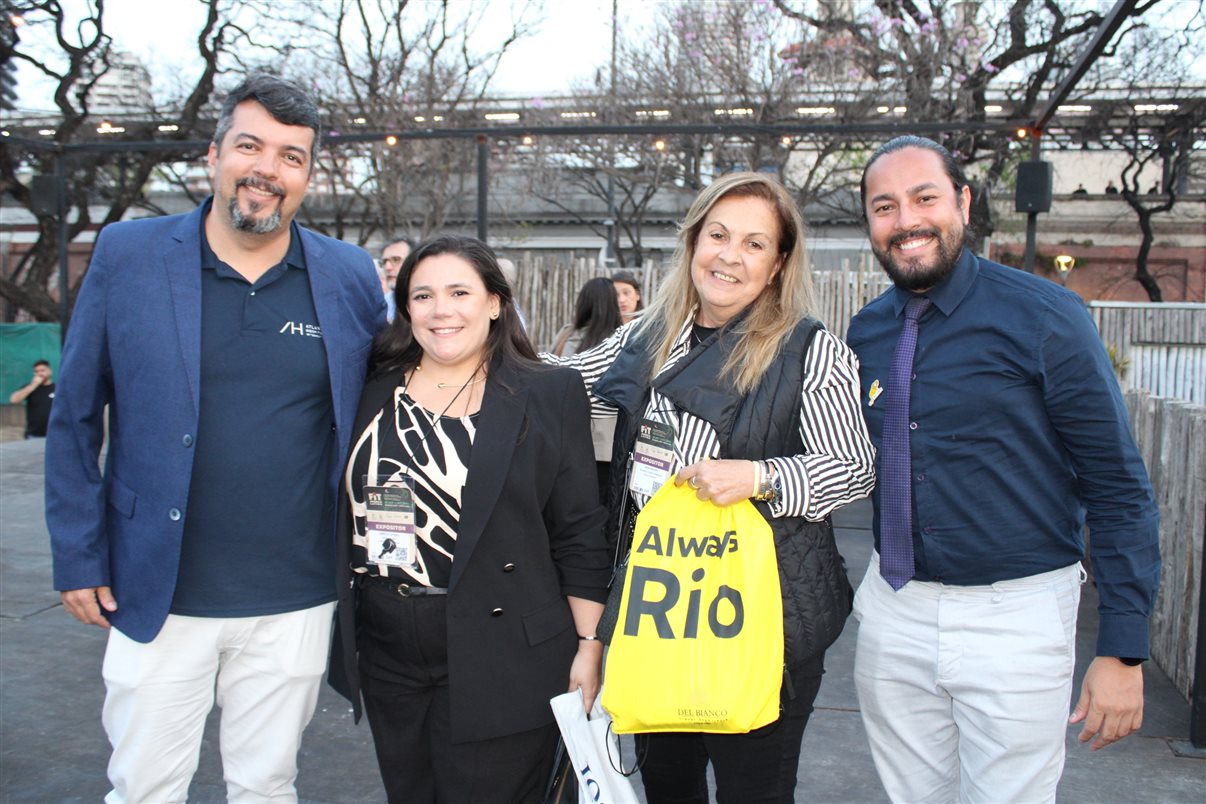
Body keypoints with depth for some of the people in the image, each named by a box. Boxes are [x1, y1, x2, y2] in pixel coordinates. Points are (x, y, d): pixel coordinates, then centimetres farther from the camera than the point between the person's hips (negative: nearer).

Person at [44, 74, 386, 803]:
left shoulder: (352, 277, -1)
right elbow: (75, 420, 1)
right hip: (157, 597, 0)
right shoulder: (127, 255, -4)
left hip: (295, 603, 1)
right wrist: (79, 558, -1)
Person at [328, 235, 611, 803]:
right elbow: (342, 516, 12)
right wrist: (337, 635, 10)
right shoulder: (372, 392, 6)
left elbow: (579, 535, -4)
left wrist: (588, 644, -6)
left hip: (501, 664, -3)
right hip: (386, 660, 4)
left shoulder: (549, 395, -3)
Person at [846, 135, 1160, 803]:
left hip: (1015, 618, -4)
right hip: (893, 615, 5)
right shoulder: (865, 332, 4)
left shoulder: (1046, 317, -10)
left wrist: (1123, 649, -10)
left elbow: (1119, 488, -8)